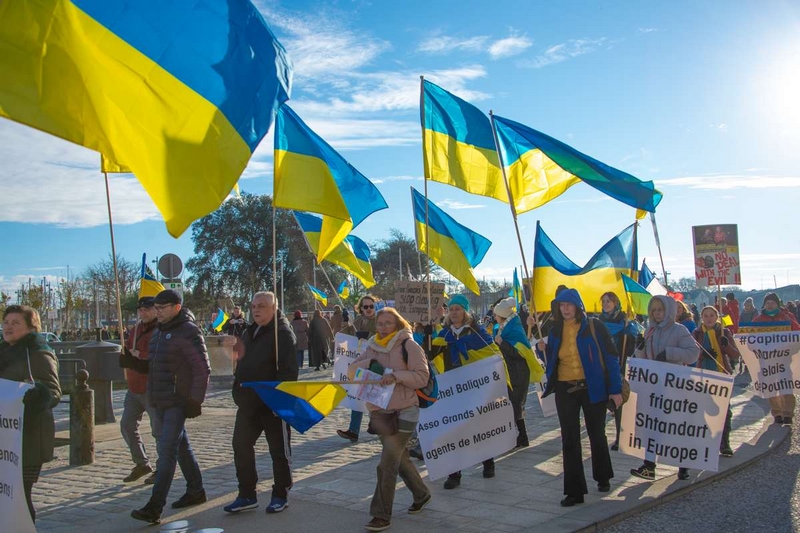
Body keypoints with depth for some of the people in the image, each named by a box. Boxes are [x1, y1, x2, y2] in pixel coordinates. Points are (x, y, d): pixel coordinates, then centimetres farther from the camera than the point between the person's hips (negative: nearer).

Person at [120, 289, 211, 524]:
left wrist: (195, 400, -19)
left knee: (166, 451, -10)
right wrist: (133, 362, 5)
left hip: (178, 402, -9)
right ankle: (195, 491, 30)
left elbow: (202, 369, -16)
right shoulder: (159, 332, 15)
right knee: (180, 447, 17)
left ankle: (154, 507, -10)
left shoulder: (188, 332, -13)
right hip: (159, 401, 9)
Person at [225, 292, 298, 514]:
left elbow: (289, 371, -20)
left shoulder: (283, 333, -14)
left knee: (279, 450, 5)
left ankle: (280, 495, 19)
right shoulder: (250, 333, 13)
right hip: (248, 402, 8)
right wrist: (239, 393, 16)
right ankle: (247, 495, 21)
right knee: (241, 446, 10)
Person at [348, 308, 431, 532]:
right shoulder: (372, 346, 9)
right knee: (399, 458, 20)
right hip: (379, 413, 7)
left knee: (387, 465, -10)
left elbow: (422, 376, -14)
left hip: (403, 412, -7)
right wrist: (369, 363, -15)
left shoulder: (408, 345, -9)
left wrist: (396, 375, -26)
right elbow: (351, 370, 4)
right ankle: (421, 493, 40)